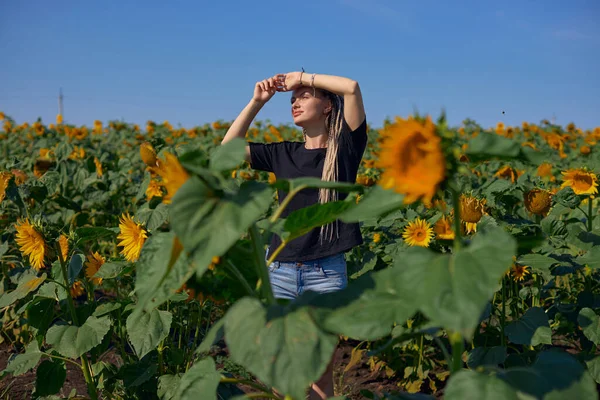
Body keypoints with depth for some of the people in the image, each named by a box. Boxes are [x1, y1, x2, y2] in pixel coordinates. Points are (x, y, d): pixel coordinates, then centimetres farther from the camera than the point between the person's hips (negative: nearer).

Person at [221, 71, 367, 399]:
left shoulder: (345, 148, 1)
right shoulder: (283, 154, 11)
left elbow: (352, 87, -11)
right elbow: (229, 149, 8)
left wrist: (302, 77, 0)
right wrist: (258, 101, 5)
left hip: (326, 273, -3)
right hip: (279, 270, 3)